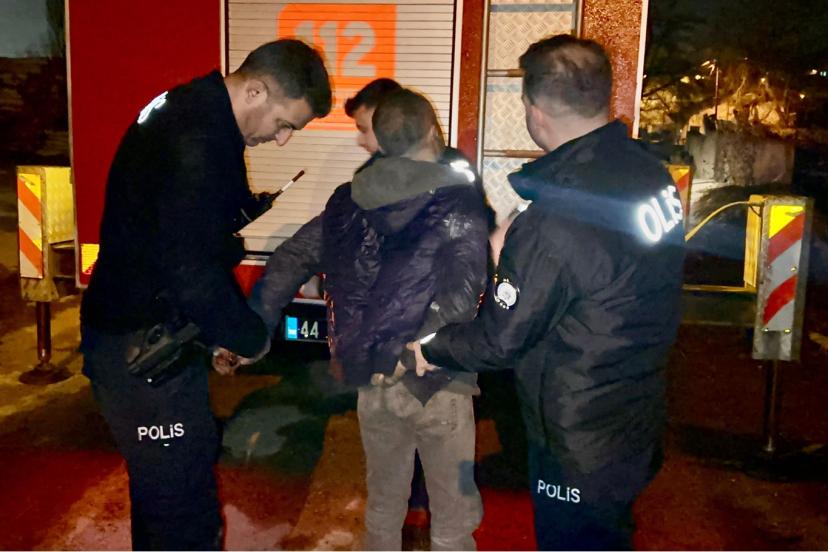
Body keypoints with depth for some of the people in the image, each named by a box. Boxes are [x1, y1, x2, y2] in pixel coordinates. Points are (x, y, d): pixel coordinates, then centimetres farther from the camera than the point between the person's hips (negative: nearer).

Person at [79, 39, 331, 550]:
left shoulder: (193, 110, 6)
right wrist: (251, 338, -13)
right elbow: (194, 277, -27)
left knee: (163, 489, 25)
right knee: (184, 507, 0)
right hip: (144, 352, -10)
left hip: (151, 335, 10)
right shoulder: (195, 145, -26)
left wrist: (246, 203, 4)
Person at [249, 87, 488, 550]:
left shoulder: (351, 200, 5)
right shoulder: (458, 202, -11)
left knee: (384, 505, 24)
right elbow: (462, 289, -26)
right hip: (436, 383, -5)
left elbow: (290, 260, 5)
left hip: (371, 382, 5)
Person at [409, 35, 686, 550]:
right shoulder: (651, 172, -6)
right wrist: (516, 254, 15)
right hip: (640, 420, 7)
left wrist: (431, 347, -2)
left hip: (582, 446, -7)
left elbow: (499, 341, -21)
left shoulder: (555, 221, -32)